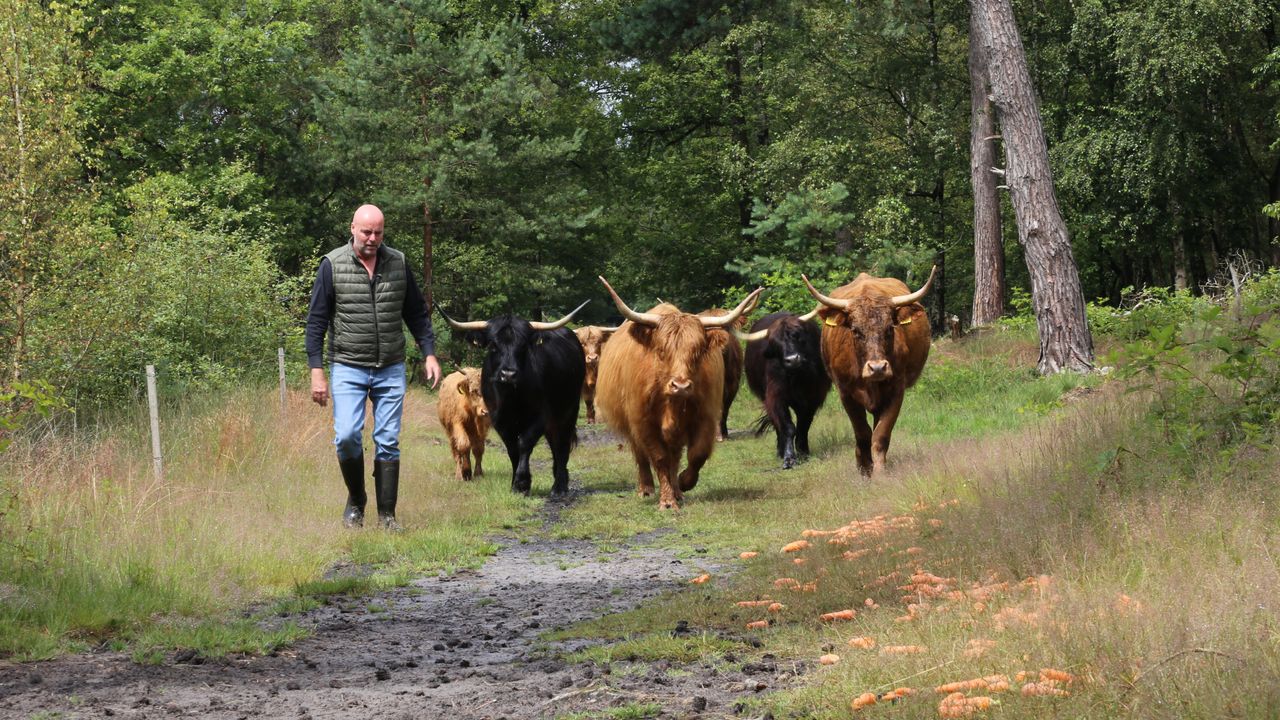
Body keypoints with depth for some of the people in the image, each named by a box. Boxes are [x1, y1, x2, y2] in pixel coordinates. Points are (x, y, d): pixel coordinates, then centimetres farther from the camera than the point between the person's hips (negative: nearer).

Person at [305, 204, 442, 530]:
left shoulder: (398, 264, 4)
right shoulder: (333, 265, -4)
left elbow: (417, 314, 13)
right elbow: (316, 321, -3)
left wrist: (429, 354, 2)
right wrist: (317, 371, -9)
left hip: (391, 369, 2)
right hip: (348, 368, -2)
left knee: (388, 442, 1)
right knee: (347, 436, -13)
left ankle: (387, 515, 8)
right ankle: (356, 499, 11)